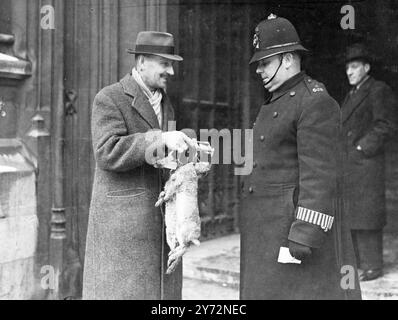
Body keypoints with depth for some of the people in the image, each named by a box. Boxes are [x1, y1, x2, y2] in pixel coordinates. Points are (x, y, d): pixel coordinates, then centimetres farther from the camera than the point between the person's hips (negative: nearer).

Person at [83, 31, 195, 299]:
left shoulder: (164, 103, 16)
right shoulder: (109, 99, -8)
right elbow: (109, 154, -21)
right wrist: (160, 138, -29)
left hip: (160, 220, 7)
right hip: (122, 220, -7)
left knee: (158, 290, 8)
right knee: (119, 292, -4)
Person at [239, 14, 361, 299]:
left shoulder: (315, 102, -13)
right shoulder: (280, 101, 17)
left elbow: (321, 176, -20)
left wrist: (304, 236, -24)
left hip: (299, 222, -9)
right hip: (272, 227, 10)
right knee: (271, 292, 12)